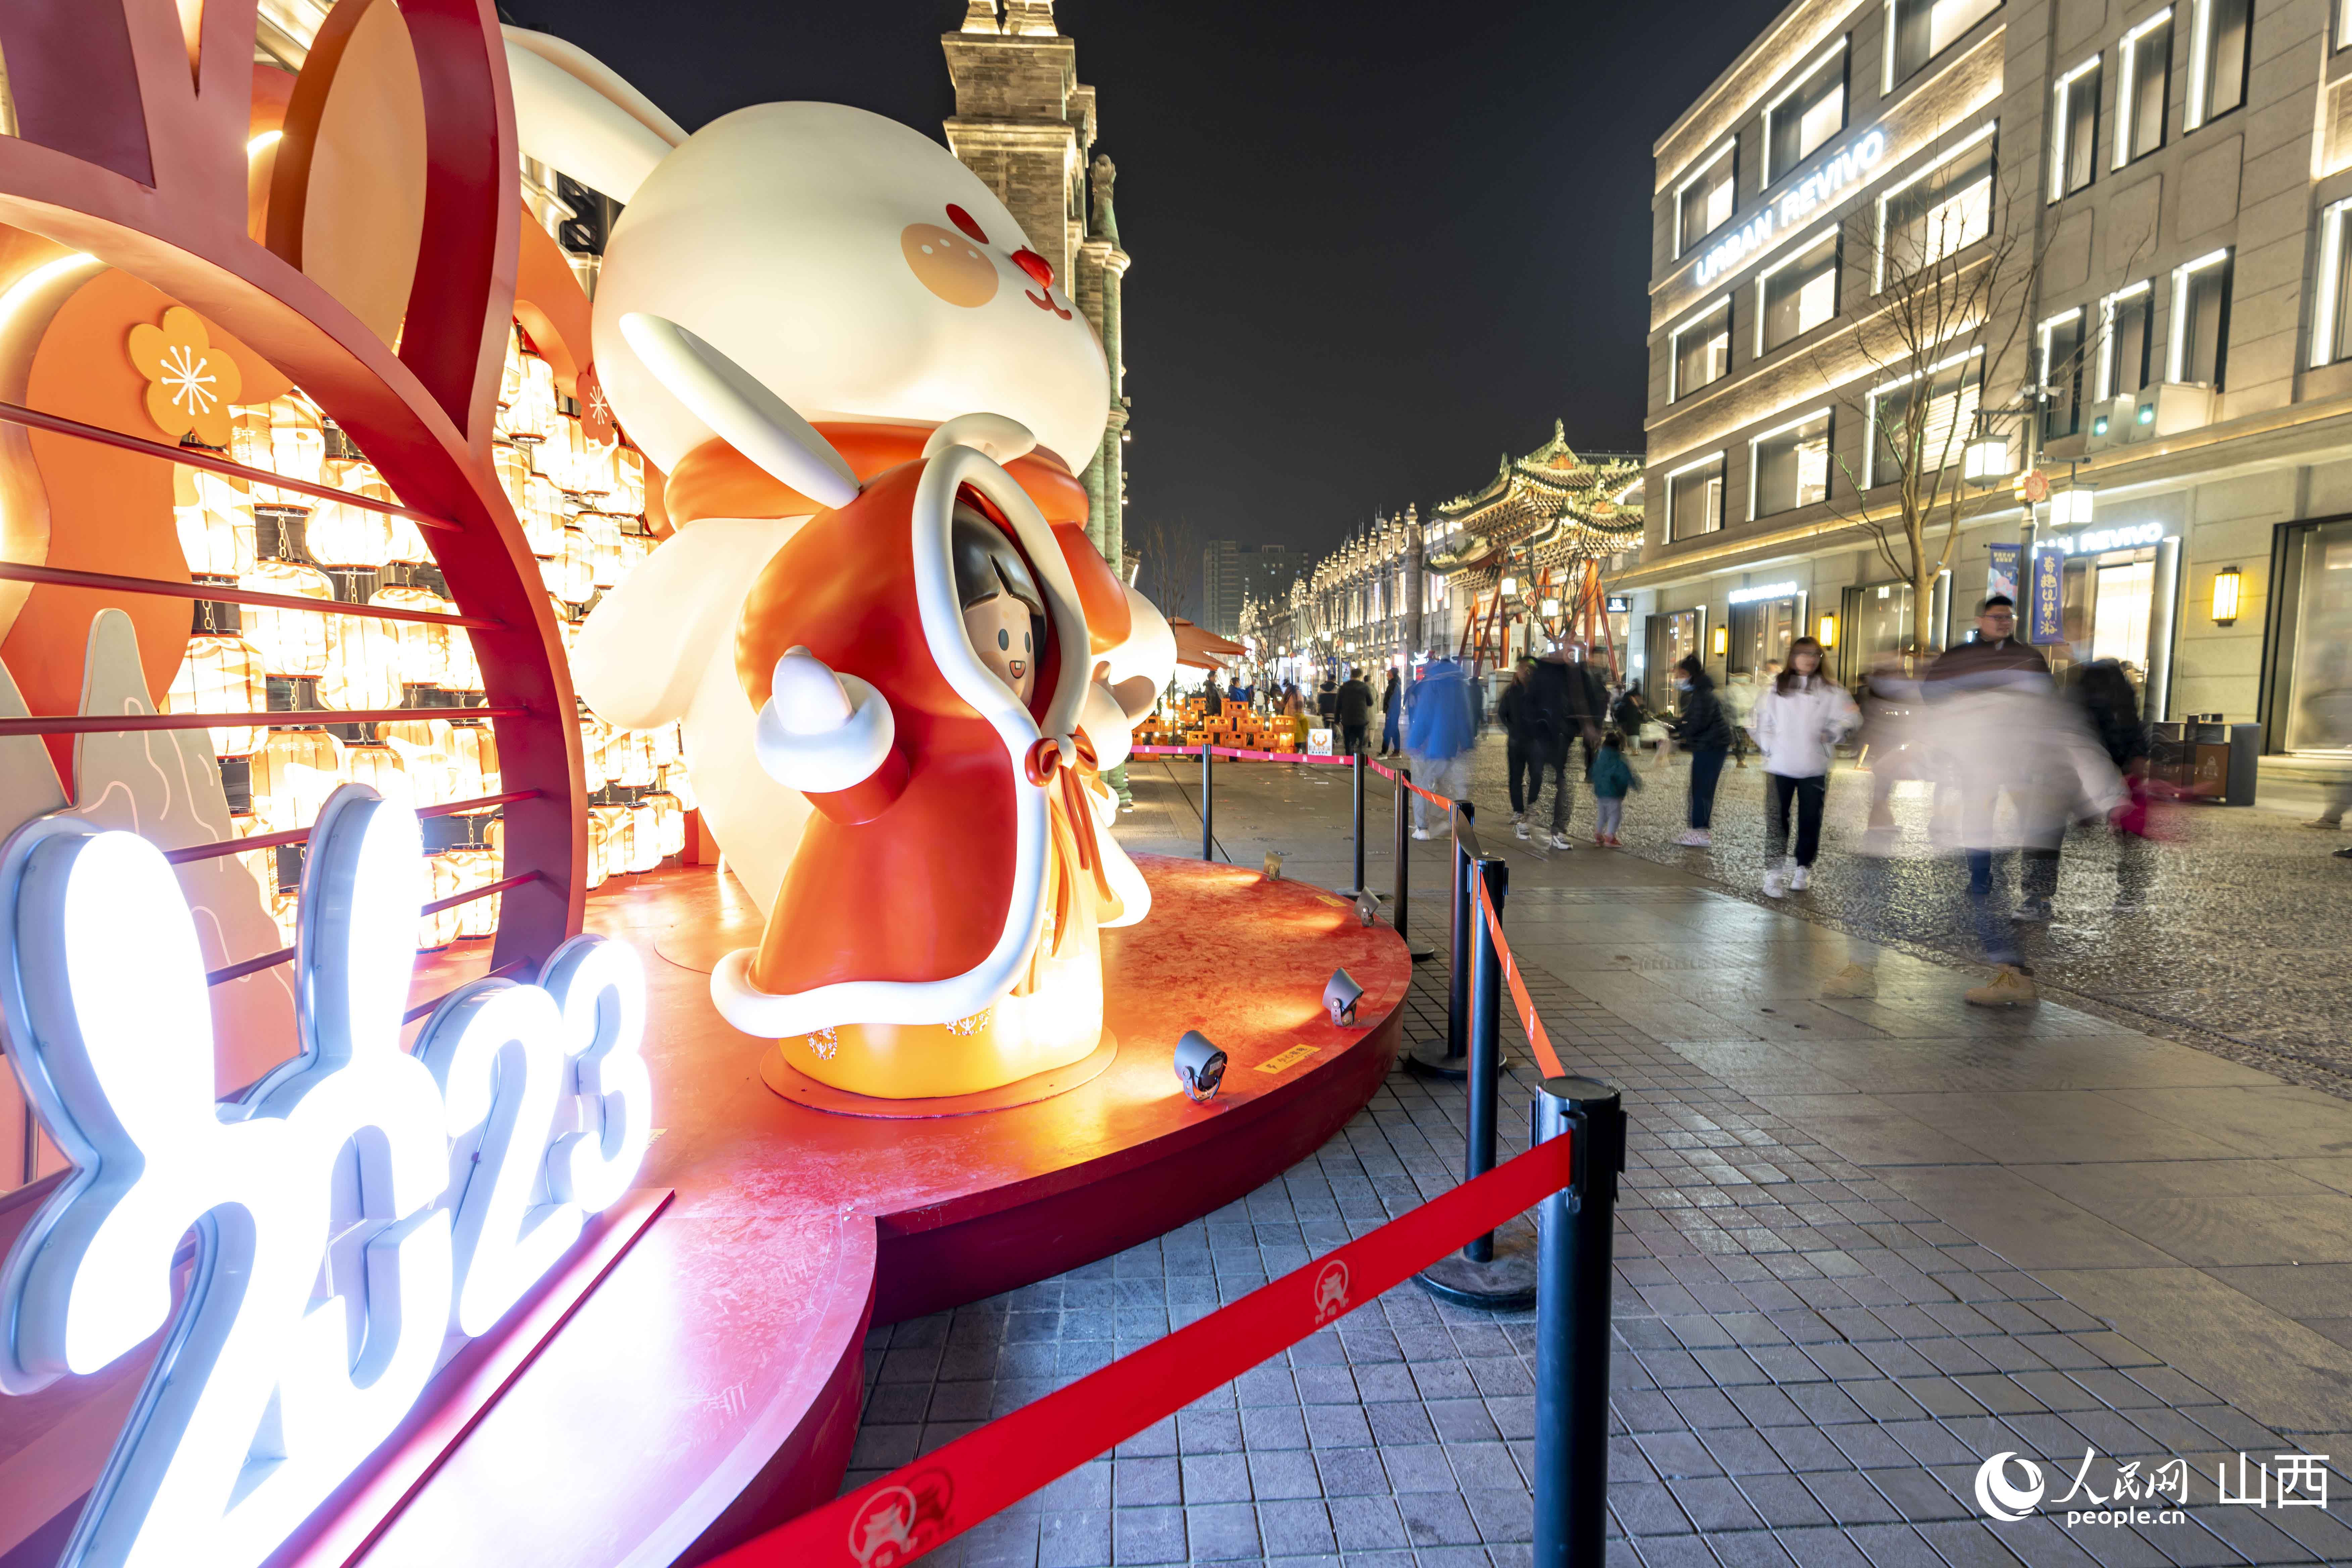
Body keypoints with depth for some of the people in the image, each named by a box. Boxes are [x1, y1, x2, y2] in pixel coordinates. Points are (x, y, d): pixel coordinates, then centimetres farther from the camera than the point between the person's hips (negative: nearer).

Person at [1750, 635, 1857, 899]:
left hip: (1815, 768, 1)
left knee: (1810, 820, 6)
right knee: (1777, 819, -5)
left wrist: (1833, 733, -15)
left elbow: (1847, 717, 4)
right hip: (1780, 766, -1)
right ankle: (1774, 871, -2)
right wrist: (1767, 746, -1)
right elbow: (1762, 719, 10)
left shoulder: (1830, 690, 6)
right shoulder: (1776, 688, 8)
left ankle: (1804, 868, 21)